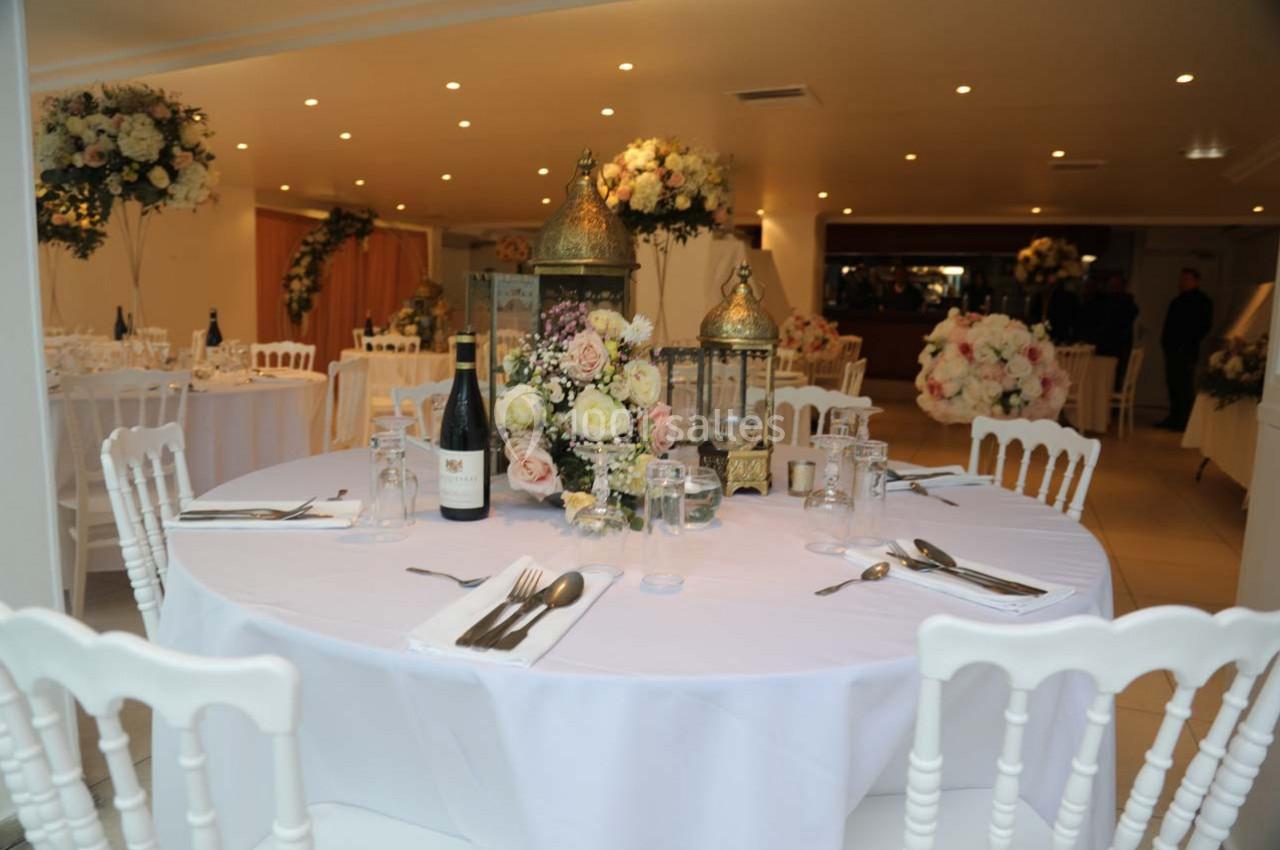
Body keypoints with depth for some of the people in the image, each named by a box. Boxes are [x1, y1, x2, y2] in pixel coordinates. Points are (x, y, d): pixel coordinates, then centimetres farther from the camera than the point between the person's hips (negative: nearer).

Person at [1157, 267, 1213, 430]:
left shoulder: (1203, 301, -2)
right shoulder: (1178, 300, 20)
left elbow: (1205, 325, -9)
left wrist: (1191, 342, -14)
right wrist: (1165, 341, 14)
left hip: (1186, 350, -8)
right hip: (1172, 349, 8)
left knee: (1185, 386, -8)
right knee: (1172, 384, 8)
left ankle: (1185, 420, -6)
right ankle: (1174, 418, 14)